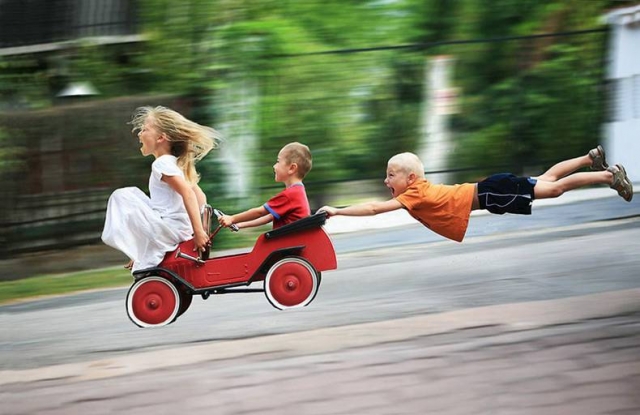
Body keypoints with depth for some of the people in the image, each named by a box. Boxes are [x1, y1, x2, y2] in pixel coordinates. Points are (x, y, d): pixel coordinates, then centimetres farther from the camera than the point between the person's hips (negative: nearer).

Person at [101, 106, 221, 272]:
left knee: (121, 196, -7)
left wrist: (198, 232, -27)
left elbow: (188, 193, -23)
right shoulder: (177, 163, 15)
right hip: (182, 231, 9)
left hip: (169, 231, -9)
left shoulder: (162, 164, -12)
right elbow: (200, 197, 16)